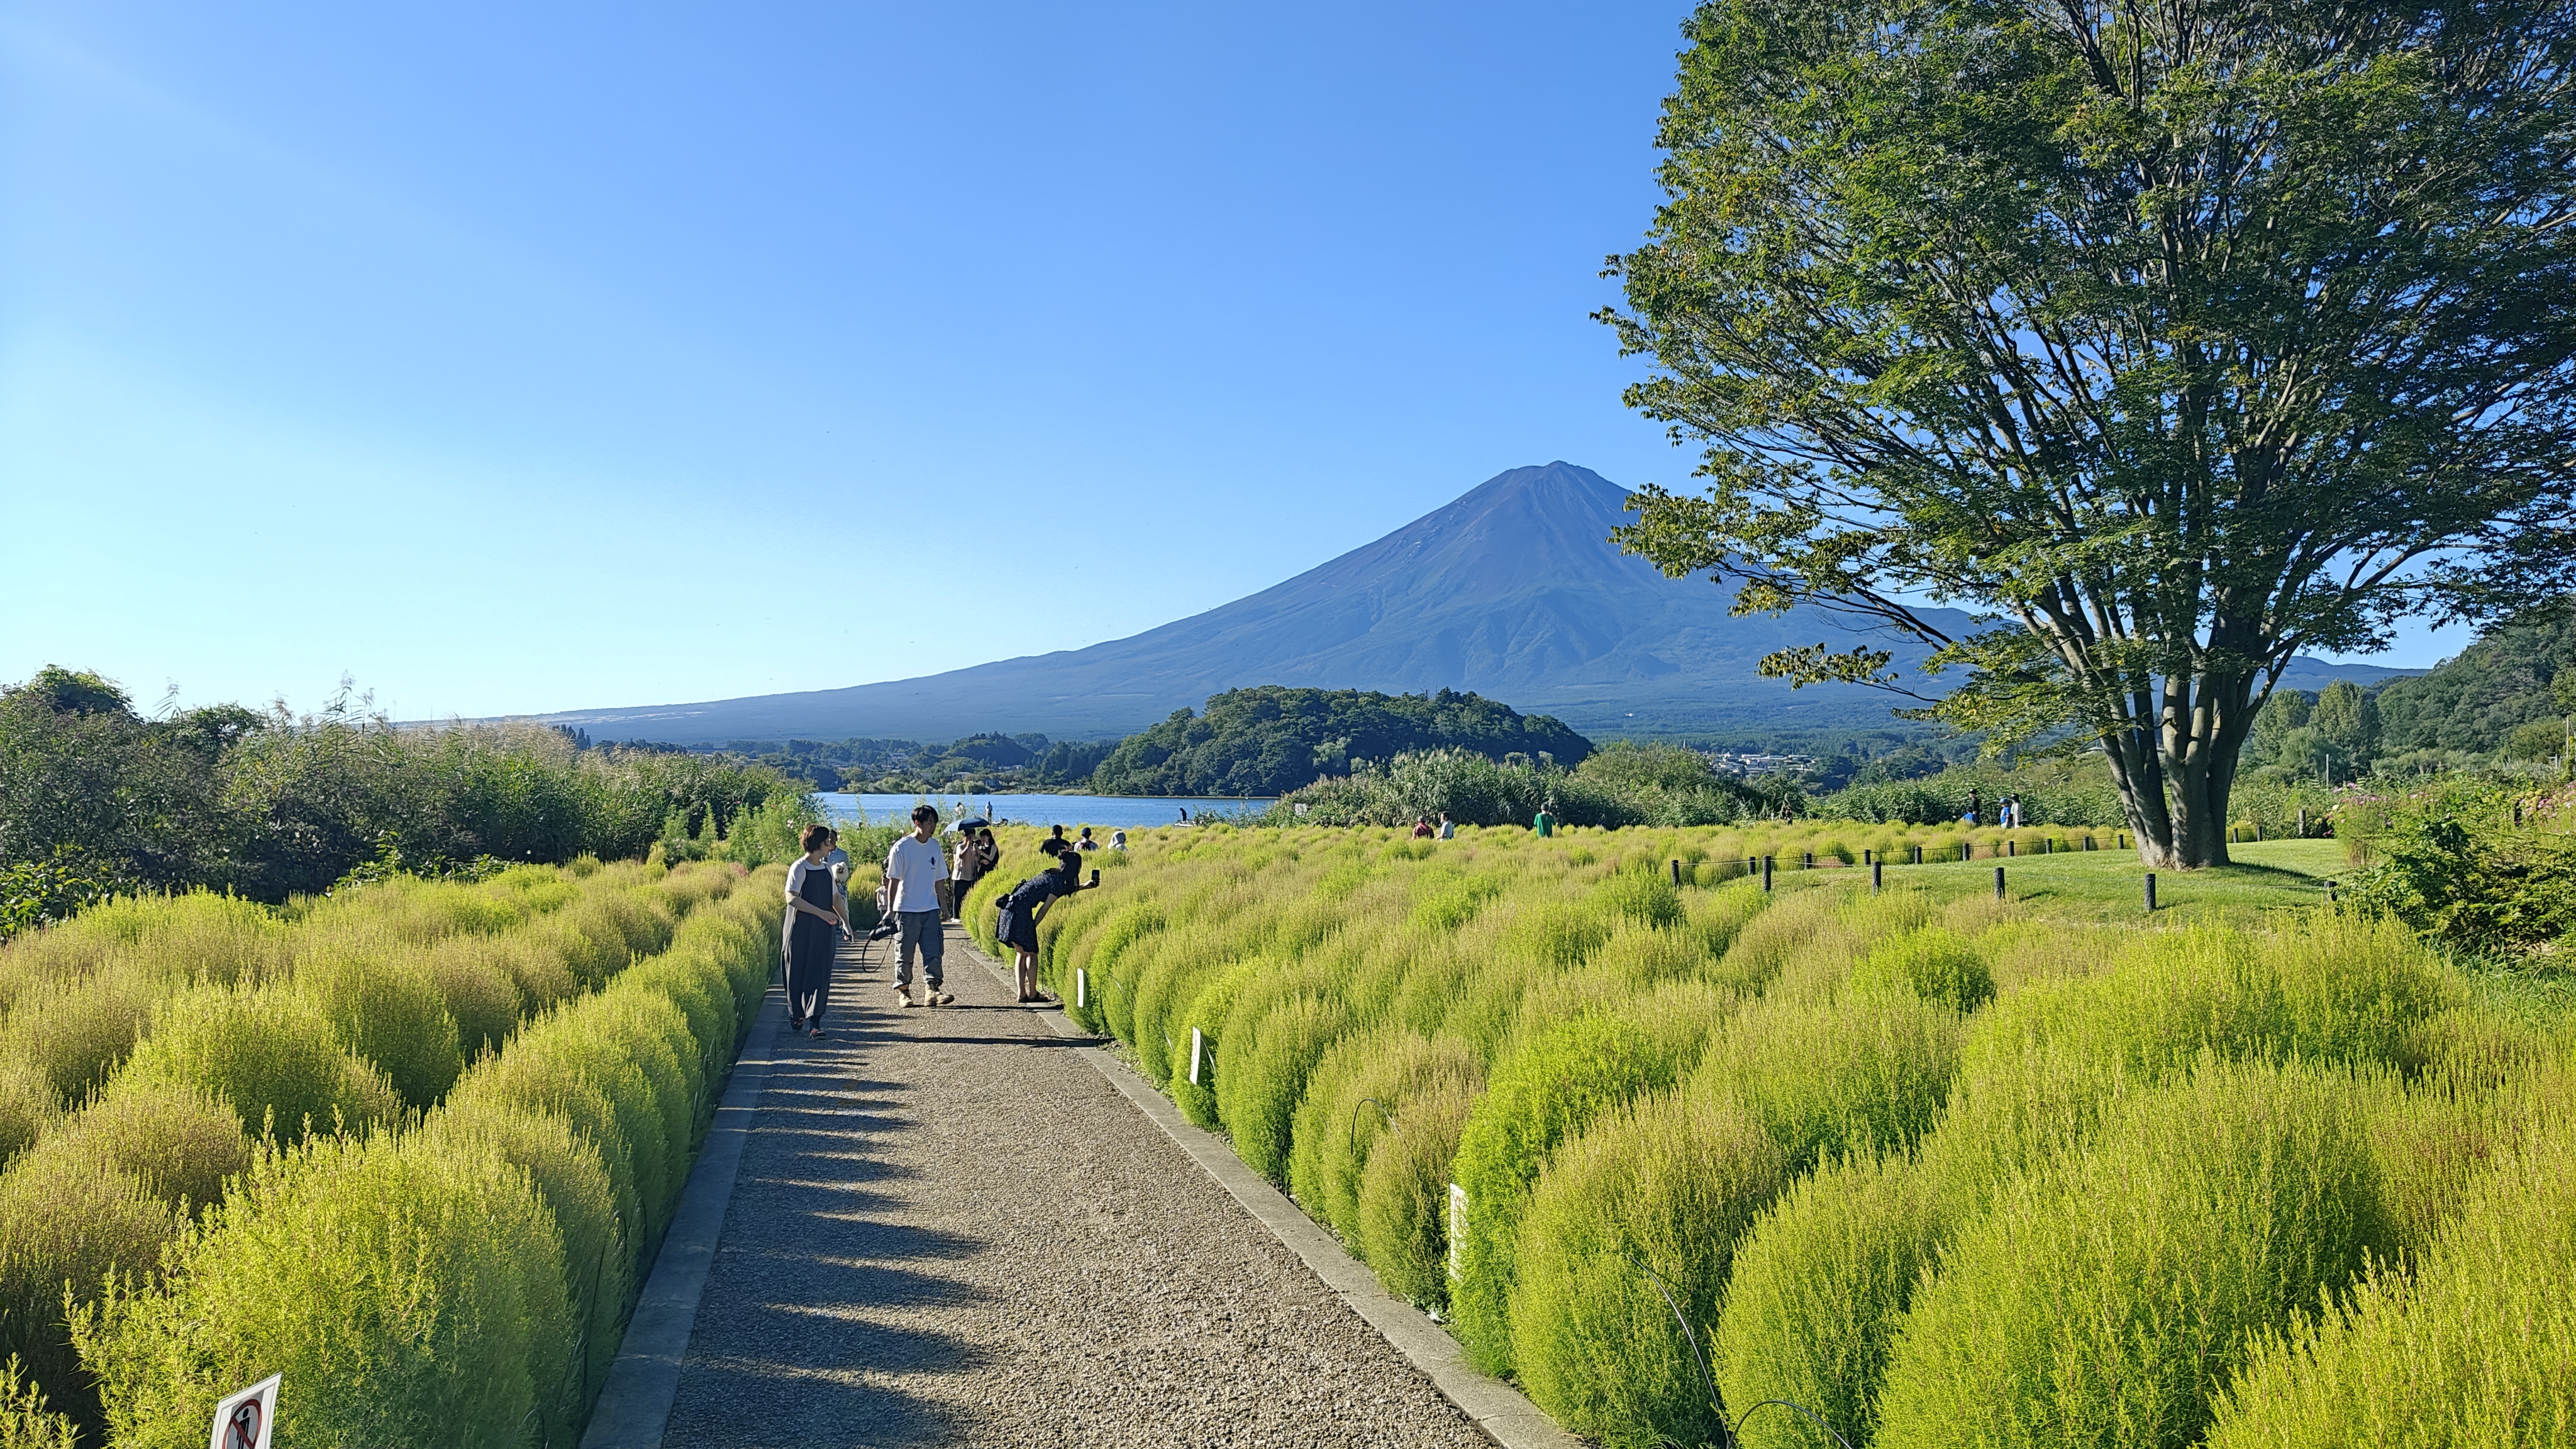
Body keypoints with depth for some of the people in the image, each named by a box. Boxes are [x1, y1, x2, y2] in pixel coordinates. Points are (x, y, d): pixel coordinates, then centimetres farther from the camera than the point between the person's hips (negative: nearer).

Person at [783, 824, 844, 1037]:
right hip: (801, 930, -5)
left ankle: (815, 1022, -9)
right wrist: (820, 912, -23)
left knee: (820, 975, -5)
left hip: (823, 932, 5)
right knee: (798, 973, 6)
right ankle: (796, 1016, 25)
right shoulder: (800, 868, -9)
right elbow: (792, 898, -19)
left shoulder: (826, 869, 12)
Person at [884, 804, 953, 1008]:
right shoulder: (902, 847, -8)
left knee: (934, 951, -4)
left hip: (930, 909, 4)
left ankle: (931, 989, -4)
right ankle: (902, 991, 16)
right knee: (905, 953, 5)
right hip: (906, 909, -4)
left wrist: (942, 904, 15)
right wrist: (889, 909, -8)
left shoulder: (935, 846, 7)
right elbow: (893, 880, -7)